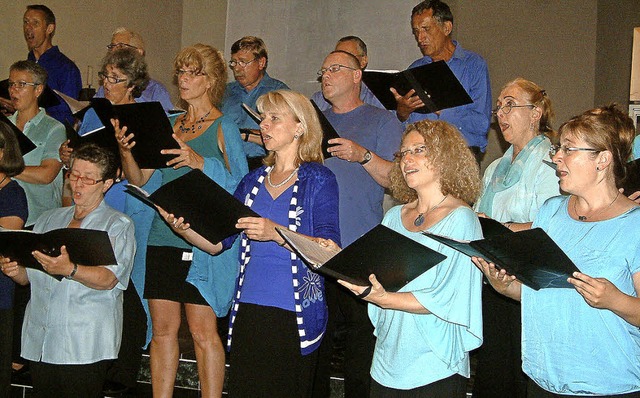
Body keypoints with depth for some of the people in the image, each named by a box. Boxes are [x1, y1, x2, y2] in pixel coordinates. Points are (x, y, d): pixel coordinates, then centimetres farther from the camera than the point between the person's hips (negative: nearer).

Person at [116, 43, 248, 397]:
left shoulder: (224, 127, -1)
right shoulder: (170, 124, 14)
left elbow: (240, 185, -9)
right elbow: (139, 179, 11)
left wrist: (201, 162, -21)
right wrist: (126, 151, -7)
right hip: (163, 236, 6)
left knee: (203, 331, -2)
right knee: (162, 328, 9)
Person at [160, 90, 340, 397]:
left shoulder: (318, 179, -3)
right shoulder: (253, 181, 13)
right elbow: (217, 242, 10)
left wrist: (276, 233, -28)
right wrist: (184, 228, -9)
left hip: (295, 314, -5)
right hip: (248, 310, 5)